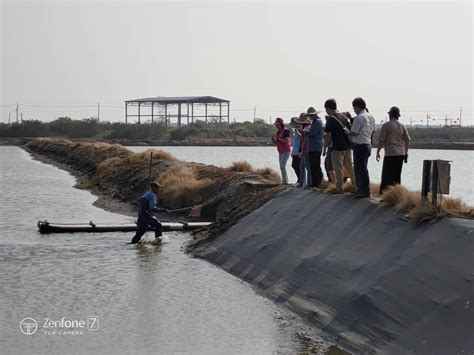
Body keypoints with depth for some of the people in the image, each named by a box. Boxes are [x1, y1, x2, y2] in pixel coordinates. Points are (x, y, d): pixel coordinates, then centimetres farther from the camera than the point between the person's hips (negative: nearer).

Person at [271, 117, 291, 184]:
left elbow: (285, 141, -23)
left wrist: (277, 137, -22)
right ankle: (285, 180, 10)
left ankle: (285, 180, -16)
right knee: (282, 167, 7)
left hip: (286, 151, -9)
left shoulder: (286, 131, -12)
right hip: (280, 152, 9)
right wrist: (273, 138, -5)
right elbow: (276, 142, 14)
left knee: (282, 166, -17)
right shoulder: (278, 132, 12)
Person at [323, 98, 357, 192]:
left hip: (338, 147, -7)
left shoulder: (331, 119, -13)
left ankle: (339, 188, 4)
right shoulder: (344, 116, 9)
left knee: (338, 168, 0)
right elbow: (350, 130, 14)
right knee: (349, 166, 15)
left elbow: (328, 136, -14)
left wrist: (325, 148, -7)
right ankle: (355, 185, 17)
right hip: (348, 146, 7)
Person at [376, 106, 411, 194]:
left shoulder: (386, 125, -8)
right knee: (397, 175, 12)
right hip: (401, 153, 5)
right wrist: (406, 152, 22)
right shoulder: (402, 126, 8)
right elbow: (407, 140, 11)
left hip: (390, 154, -5)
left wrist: (378, 152, -2)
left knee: (387, 175, -4)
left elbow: (381, 141, -10)